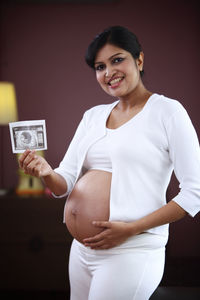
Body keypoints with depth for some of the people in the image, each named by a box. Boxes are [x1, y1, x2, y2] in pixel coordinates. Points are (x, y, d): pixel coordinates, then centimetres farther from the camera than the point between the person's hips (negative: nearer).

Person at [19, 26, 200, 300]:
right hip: (81, 250, 6)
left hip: (130, 253, -6)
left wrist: (130, 229, -19)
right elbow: (65, 183, 8)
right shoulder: (93, 115, 11)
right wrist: (47, 174, -15)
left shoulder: (167, 111, -7)